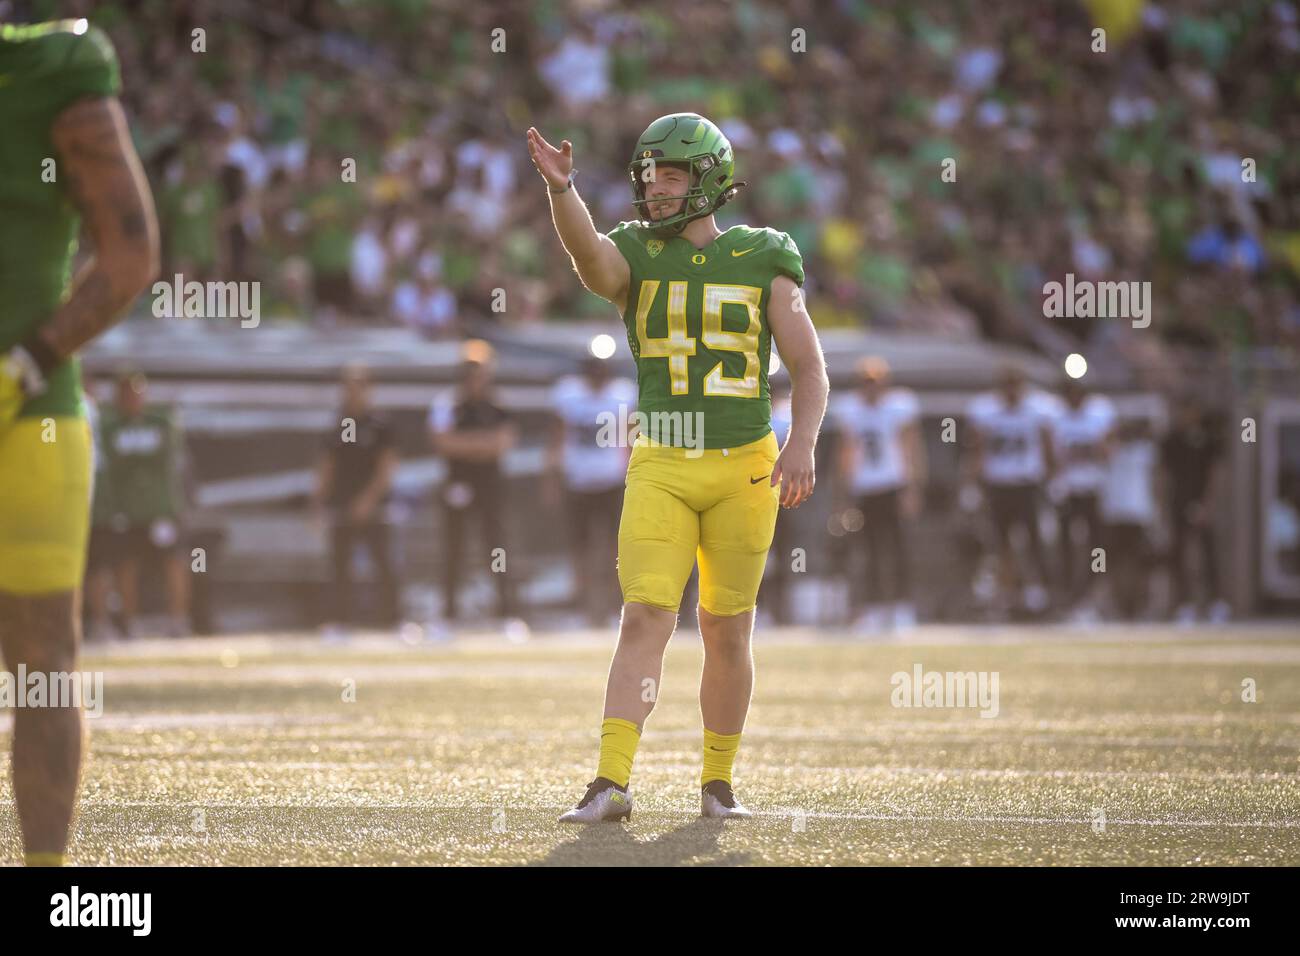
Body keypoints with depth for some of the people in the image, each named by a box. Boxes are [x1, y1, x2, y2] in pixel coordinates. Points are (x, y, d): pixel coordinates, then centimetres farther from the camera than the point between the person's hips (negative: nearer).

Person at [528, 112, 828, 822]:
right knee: (645, 618, -13)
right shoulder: (636, 257, 2)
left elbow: (809, 368, 2)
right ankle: (611, 784, -19)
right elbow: (590, 258, -23)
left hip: (744, 469, 0)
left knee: (727, 632, 7)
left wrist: (801, 444, -15)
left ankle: (717, 784, 20)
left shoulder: (763, 264, 3)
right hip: (662, 469, 0)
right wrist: (561, 188, -42)